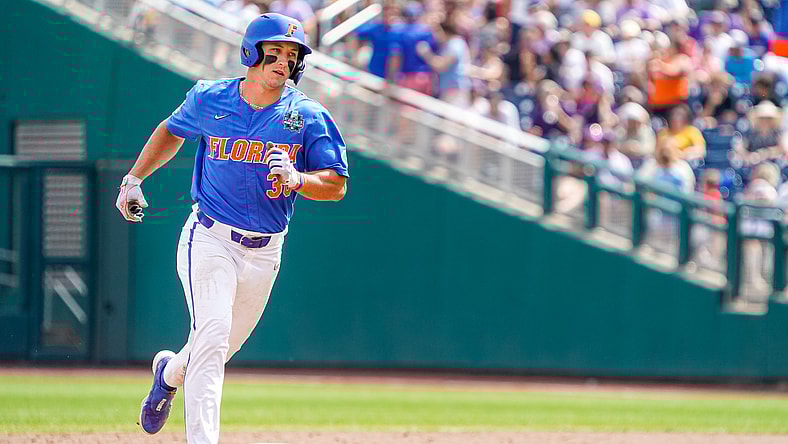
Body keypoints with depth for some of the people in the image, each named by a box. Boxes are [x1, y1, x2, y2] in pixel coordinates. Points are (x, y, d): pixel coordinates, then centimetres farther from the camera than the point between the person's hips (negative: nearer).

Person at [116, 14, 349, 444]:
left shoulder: (308, 117, -5)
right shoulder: (209, 99, -3)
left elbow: (336, 185, -7)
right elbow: (172, 130, 19)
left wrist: (296, 180, -26)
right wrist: (134, 178, 16)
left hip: (264, 252, 2)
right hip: (209, 240, -2)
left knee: (224, 345, 15)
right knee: (211, 339, -19)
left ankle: (170, 372, 49)